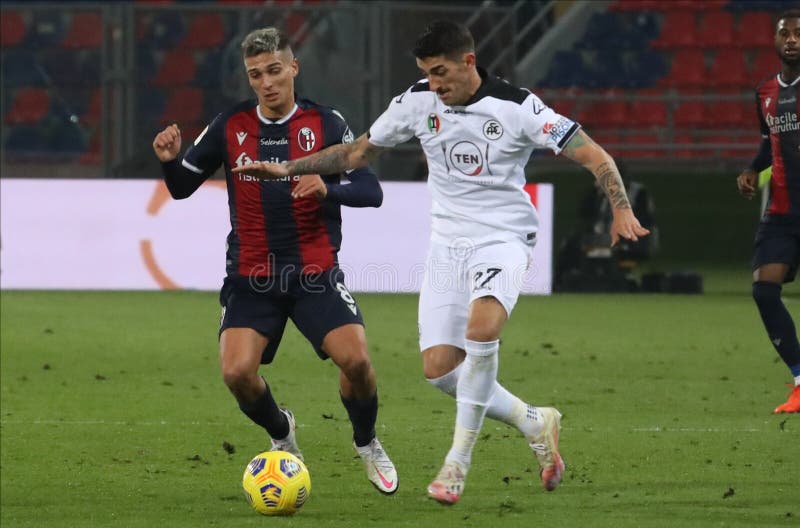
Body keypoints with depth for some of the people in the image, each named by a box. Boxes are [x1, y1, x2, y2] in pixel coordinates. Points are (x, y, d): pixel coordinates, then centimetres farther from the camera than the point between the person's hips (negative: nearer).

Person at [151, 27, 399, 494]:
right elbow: (182, 188, 8)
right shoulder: (231, 126, 2)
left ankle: (367, 444, 13)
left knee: (356, 359, -19)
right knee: (237, 372, -18)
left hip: (315, 271, -1)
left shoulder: (326, 123, -2)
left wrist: (328, 188, -26)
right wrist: (170, 160, -15)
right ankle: (281, 434, 17)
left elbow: (372, 191, -6)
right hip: (251, 276, 1)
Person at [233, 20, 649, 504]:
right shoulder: (418, 103, -1)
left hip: (503, 240, -5)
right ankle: (535, 423, 19)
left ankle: (458, 462, -23)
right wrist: (288, 169, 6)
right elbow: (358, 153, 13)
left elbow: (594, 156, -11)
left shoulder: (516, 108, -13)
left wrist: (621, 209, -27)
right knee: (439, 368, -4)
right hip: (447, 242, 5)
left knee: (482, 325, -33)